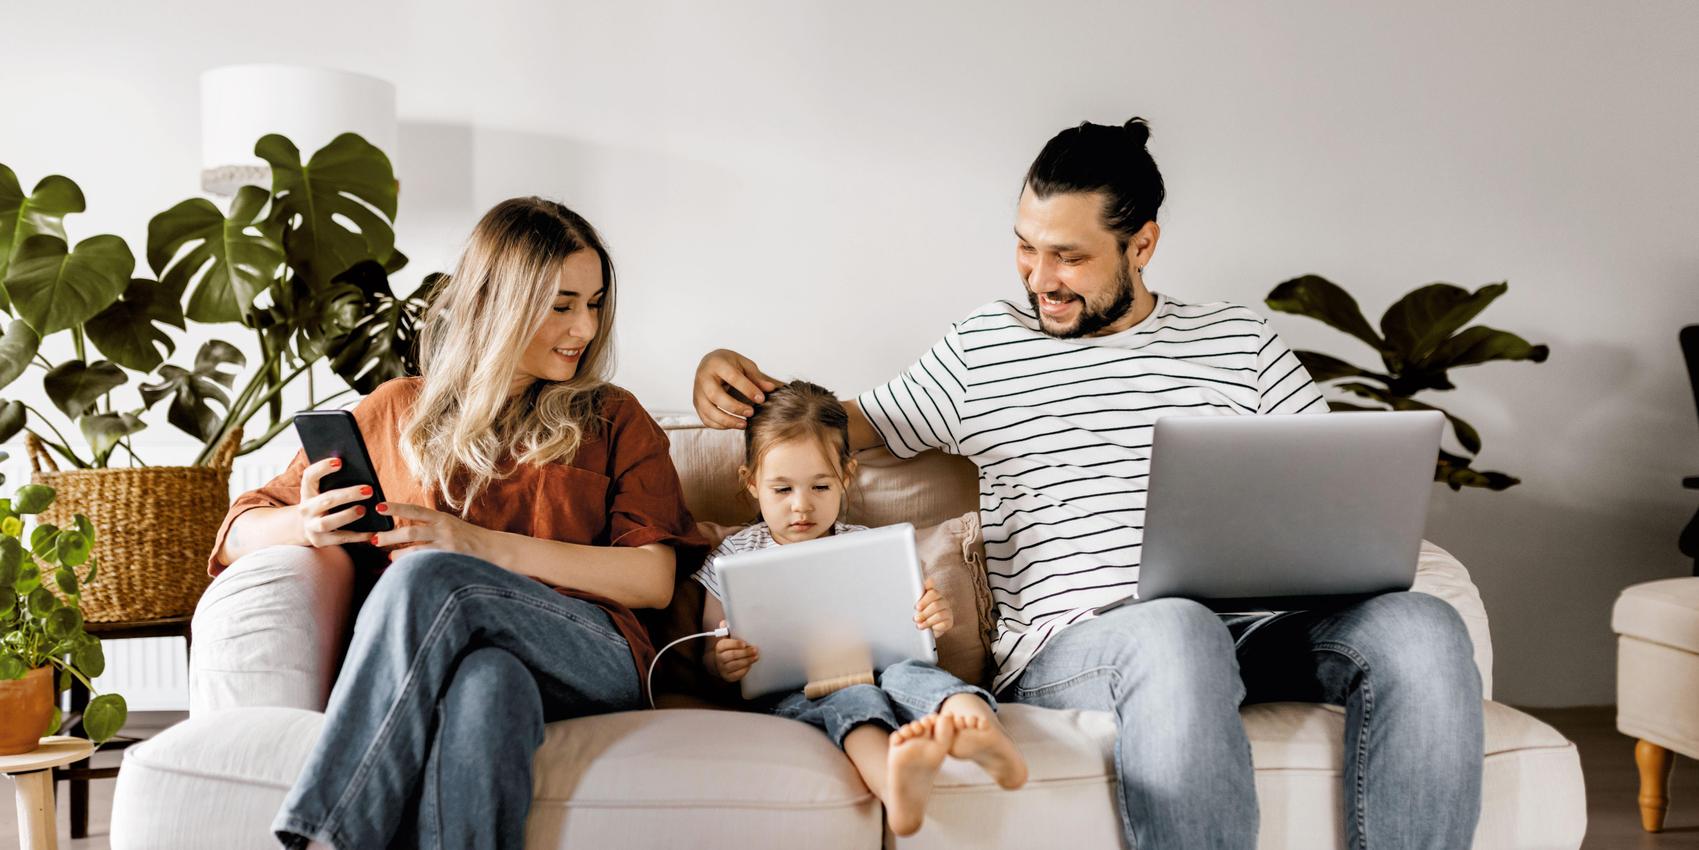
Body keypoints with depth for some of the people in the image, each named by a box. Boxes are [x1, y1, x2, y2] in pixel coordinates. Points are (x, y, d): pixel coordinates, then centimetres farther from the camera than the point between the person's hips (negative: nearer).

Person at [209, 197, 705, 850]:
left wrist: (482, 545, -6)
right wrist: (307, 524, -6)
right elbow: (242, 533, 21)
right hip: (425, 662, 1)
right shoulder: (399, 411, 22)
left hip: (590, 663, 0)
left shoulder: (614, 421, 20)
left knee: (429, 575, -31)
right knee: (486, 681, -38)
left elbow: (654, 580, 5)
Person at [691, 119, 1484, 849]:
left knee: (1423, 626, -29)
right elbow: (843, 426, 25)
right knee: (1175, 631, -40)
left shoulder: (1241, 340, 18)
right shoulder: (980, 348, 17)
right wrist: (730, 377, 7)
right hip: (1074, 639, -2)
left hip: (1260, 621, 3)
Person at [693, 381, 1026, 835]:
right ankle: (895, 780, -72)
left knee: (907, 673, -32)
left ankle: (979, 725, -67)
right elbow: (709, 659, 14)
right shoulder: (734, 558, 11)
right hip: (790, 693, -2)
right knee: (848, 697, -36)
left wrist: (934, 619, -7)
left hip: (873, 669, 2)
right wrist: (720, 663, -11)